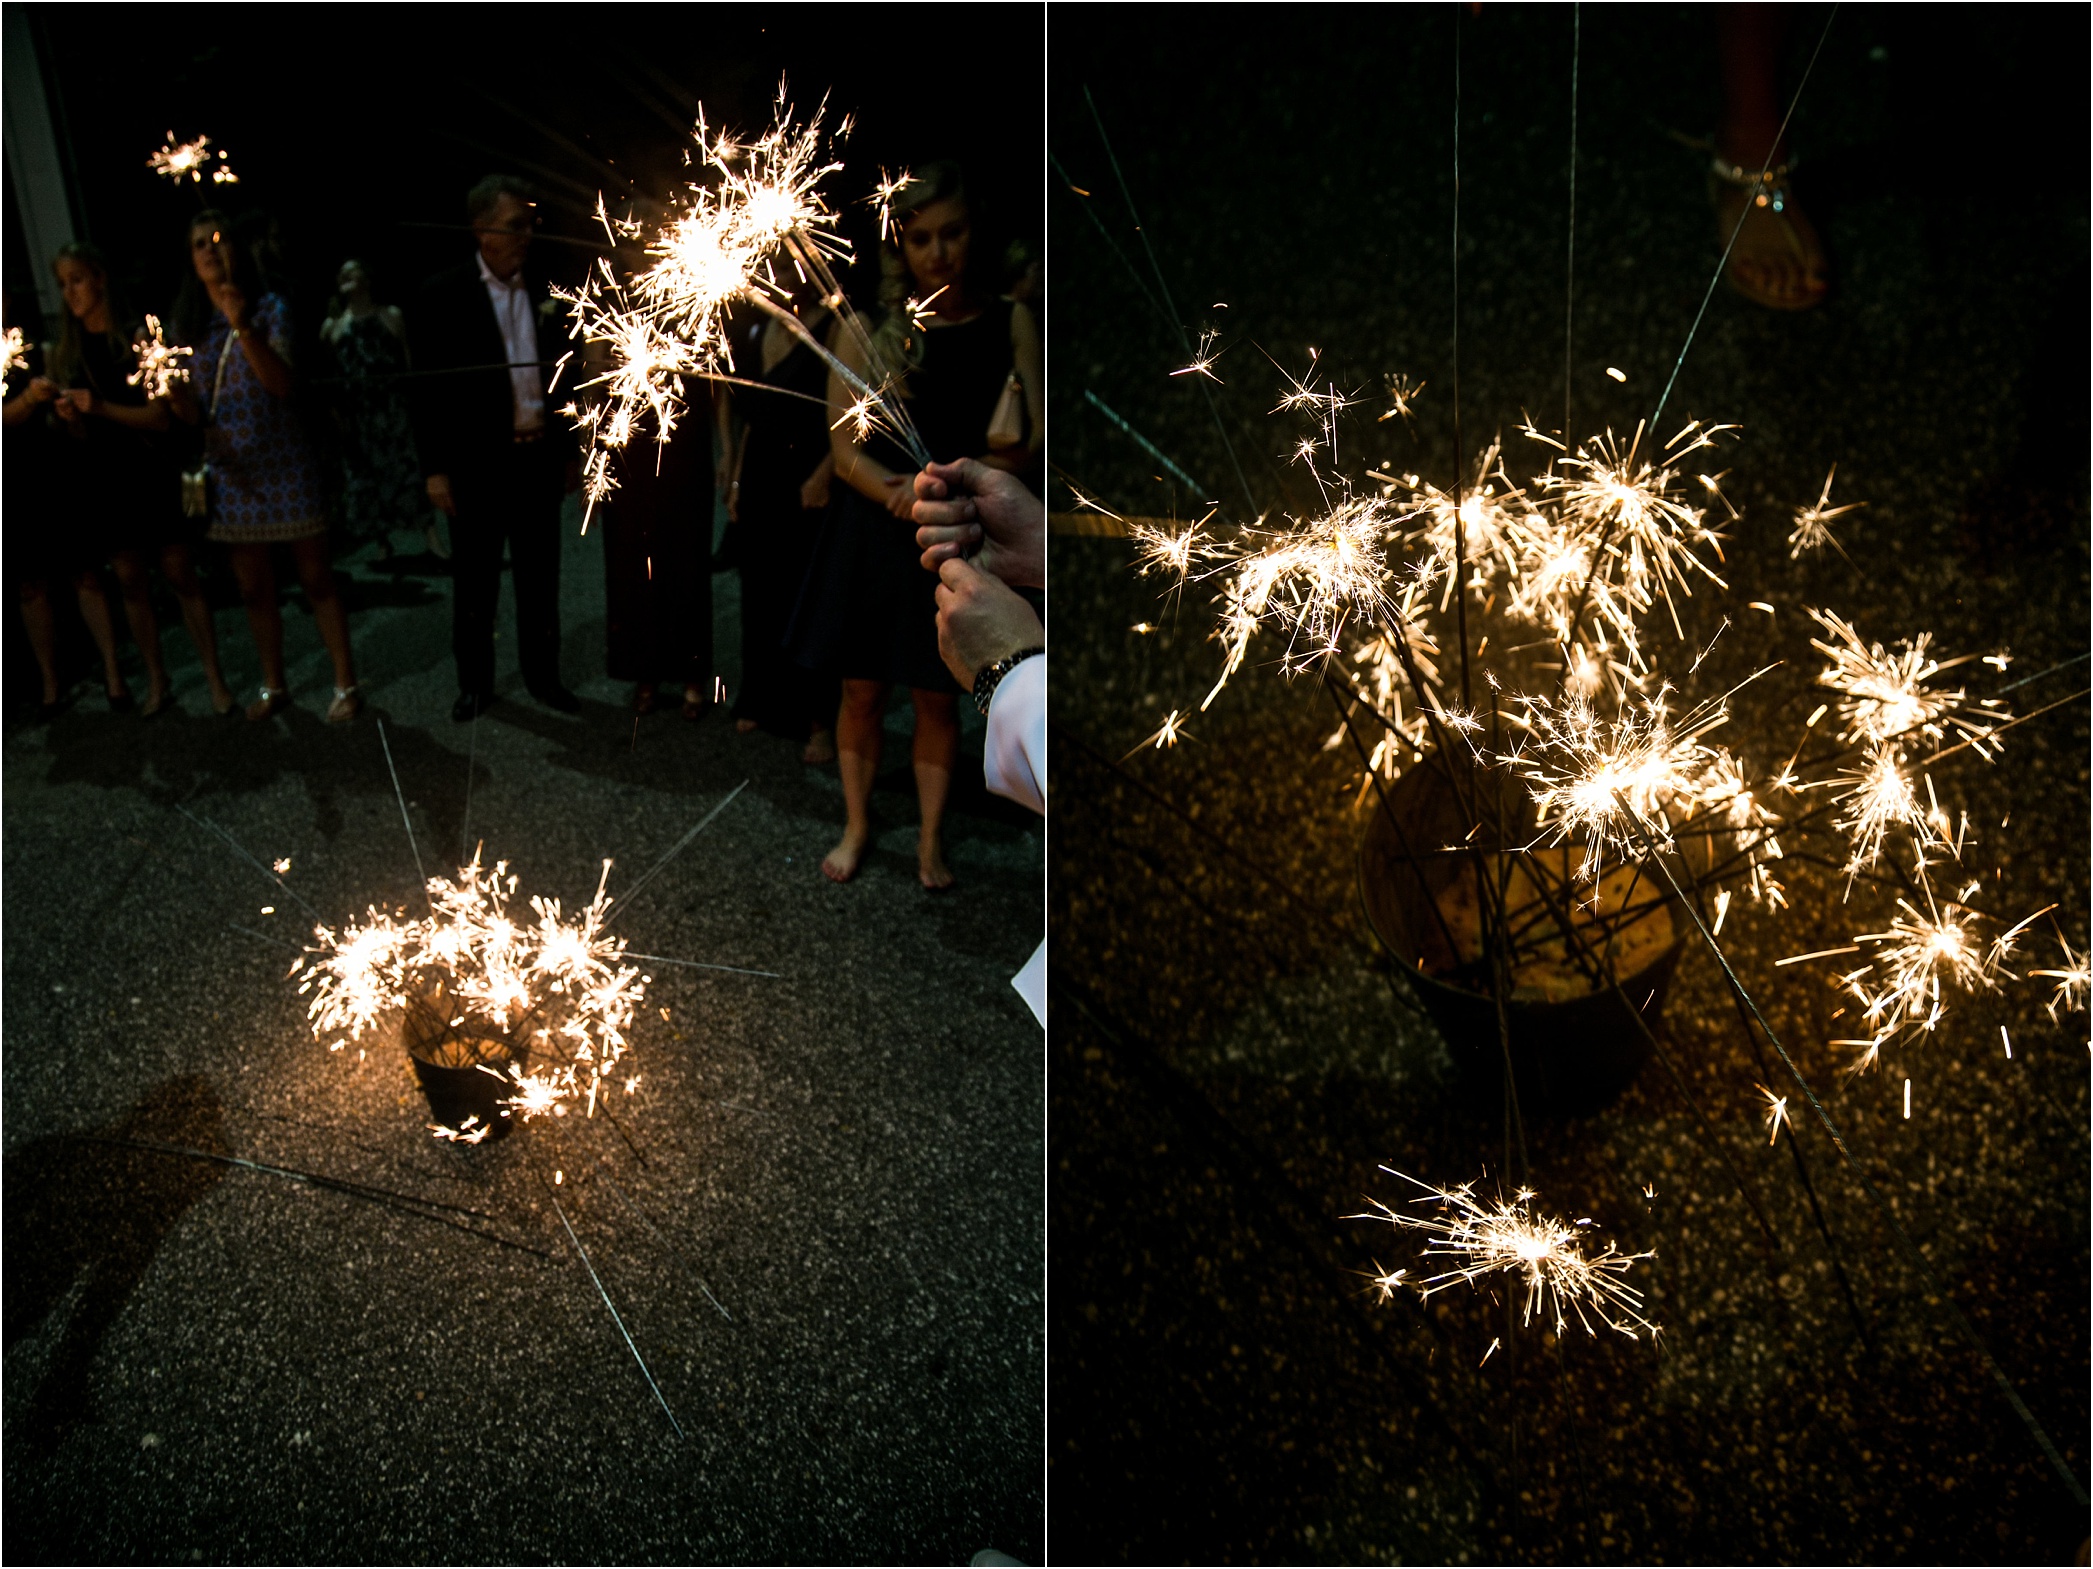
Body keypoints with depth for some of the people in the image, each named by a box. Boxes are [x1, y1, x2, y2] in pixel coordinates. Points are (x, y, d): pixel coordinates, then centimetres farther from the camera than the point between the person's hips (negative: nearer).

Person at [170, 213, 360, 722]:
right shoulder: (190, 323, 7)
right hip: (231, 467, 4)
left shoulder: (268, 307, -5)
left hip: (284, 464, -4)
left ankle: (345, 684, 6)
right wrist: (175, 393, -16)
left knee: (315, 577, -1)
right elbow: (194, 411, 6)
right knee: (253, 587, 11)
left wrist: (244, 328, -30)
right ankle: (273, 685, 23)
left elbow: (283, 383, -19)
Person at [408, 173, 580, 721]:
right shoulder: (444, 296, -6)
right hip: (477, 464, -4)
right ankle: (475, 683, 21)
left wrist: (569, 451, 12)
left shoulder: (543, 296, 6)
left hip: (538, 459, 4)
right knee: (475, 583, 8)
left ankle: (542, 675, 26)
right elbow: (428, 387, -7)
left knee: (539, 577, 13)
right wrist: (435, 469, -11)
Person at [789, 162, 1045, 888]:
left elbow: (1029, 445, -7)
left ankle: (930, 838, 21)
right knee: (863, 689, 9)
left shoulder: (1010, 323, -2)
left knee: (936, 694, 8)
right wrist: (907, 498, -22)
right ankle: (856, 826, 26)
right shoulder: (867, 329, -3)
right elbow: (845, 449, -6)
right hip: (870, 535, 0)